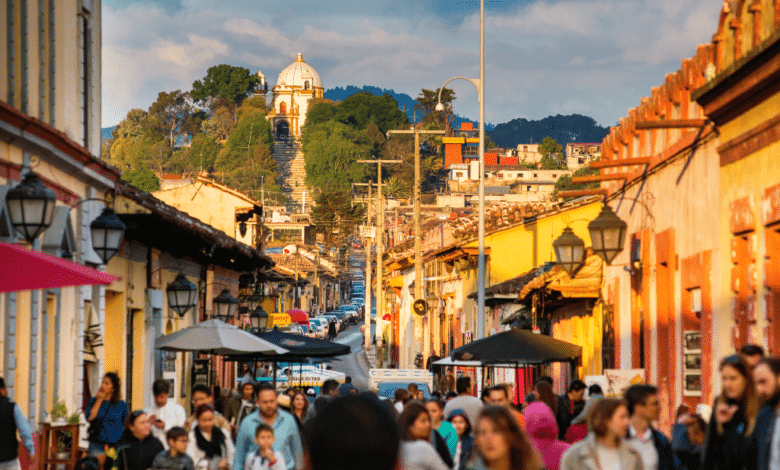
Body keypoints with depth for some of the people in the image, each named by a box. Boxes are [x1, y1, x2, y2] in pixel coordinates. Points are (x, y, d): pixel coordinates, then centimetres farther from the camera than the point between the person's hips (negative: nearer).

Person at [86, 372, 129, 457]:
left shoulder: (122, 405, 8)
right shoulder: (94, 401, 10)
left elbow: (126, 426, 12)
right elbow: (89, 418, -6)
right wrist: (99, 400, -2)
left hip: (116, 445, 0)